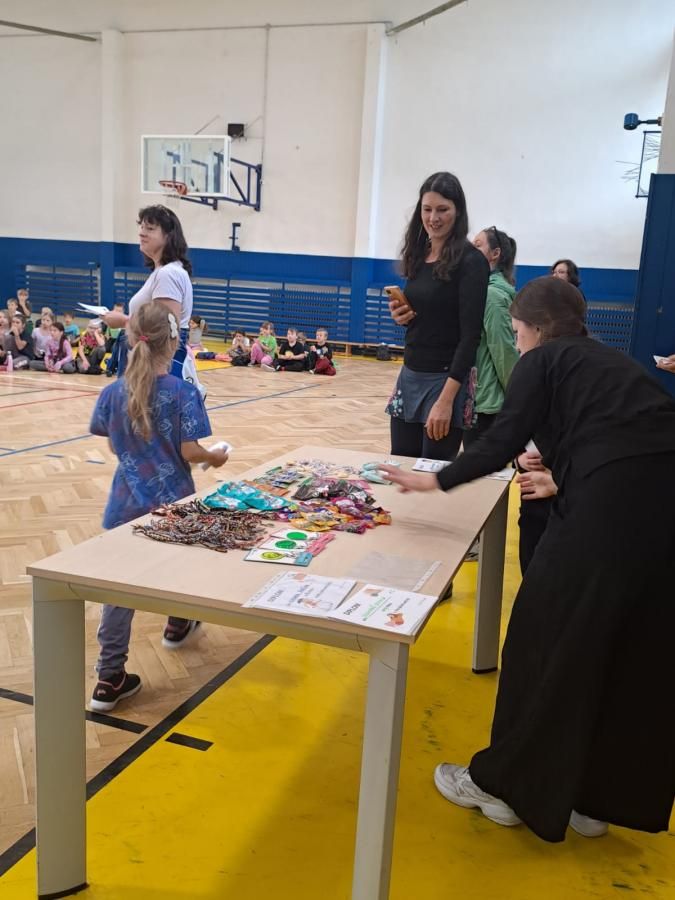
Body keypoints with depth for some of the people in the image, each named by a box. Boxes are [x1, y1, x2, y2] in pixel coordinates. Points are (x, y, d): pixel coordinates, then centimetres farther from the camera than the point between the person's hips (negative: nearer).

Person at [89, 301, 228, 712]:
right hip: (172, 501, -2)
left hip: (127, 504, 2)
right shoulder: (183, 393, -14)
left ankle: (110, 678, 4)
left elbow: (114, 445, 6)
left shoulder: (113, 393, -3)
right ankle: (178, 626, 49)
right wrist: (216, 457, 5)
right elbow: (189, 451, -15)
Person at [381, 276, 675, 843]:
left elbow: (501, 445, -1)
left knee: (550, 637, 7)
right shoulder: (610, 361, 28)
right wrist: (562, 476, 35)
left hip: (616, 497, -8)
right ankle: (597, 796, 31)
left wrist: (433, 482, 10)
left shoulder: (543, 361, 7)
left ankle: (509, 784, 23)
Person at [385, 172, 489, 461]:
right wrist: (402, 316, -4)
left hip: (446, 379, -6)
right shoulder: (418, 256, 9)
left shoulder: (471, 261, -11)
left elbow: (470, 334, -16)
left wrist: (446, 399, -22)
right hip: (410, 375, 7)